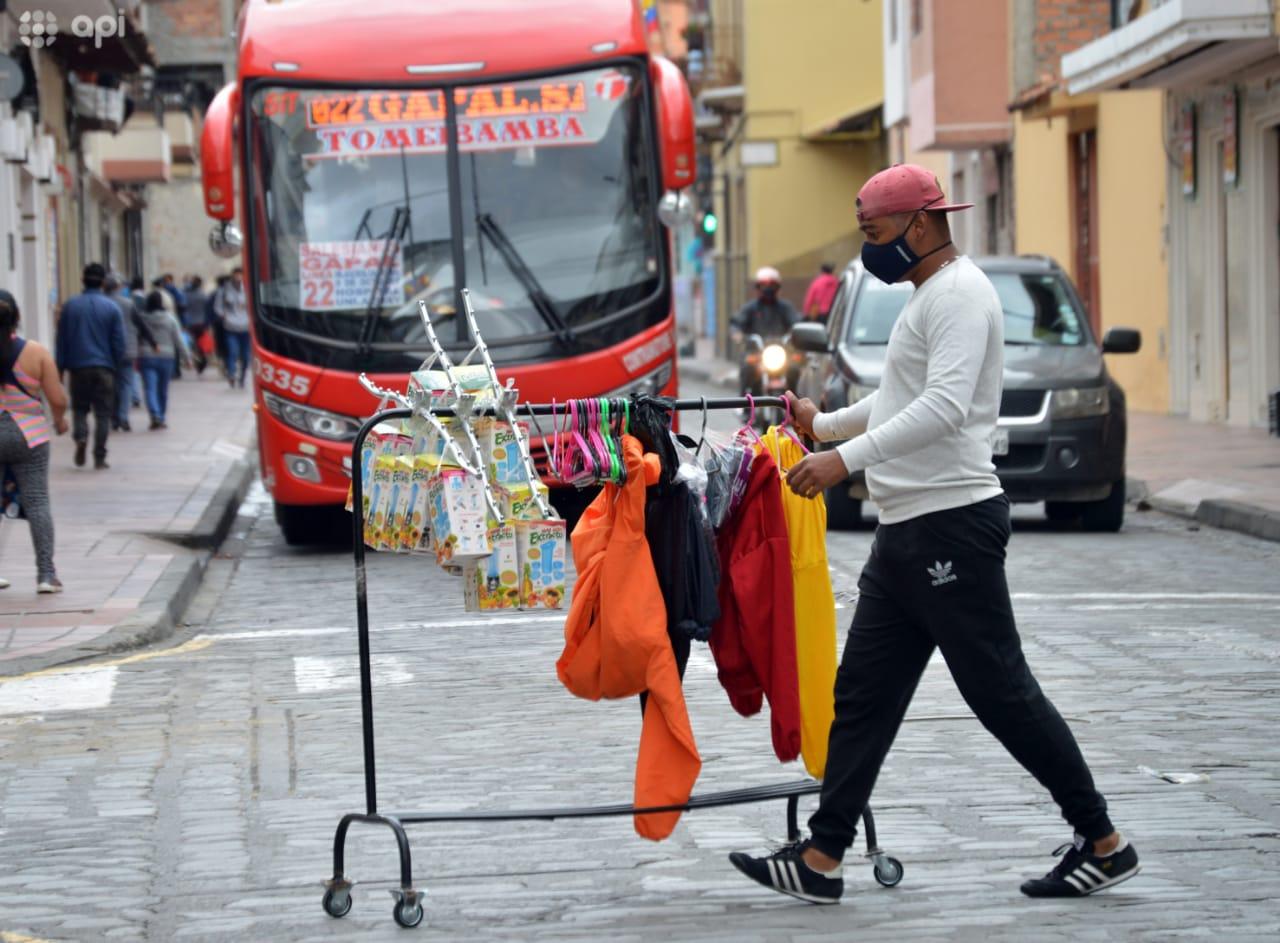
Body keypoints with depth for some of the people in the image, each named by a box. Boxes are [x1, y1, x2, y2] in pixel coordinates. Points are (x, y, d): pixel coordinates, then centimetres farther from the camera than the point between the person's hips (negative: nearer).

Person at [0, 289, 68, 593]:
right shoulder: (36, 352, -5)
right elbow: (58, 399, -5)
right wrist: (60, 420, 15)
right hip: (27, 436, 0)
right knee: (37, 502, 3)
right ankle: (46, 573, -2)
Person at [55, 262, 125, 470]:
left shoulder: (70, 305, 1)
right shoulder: (112, 307, -2)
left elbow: (61, 339, 3)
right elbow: (119, 342, -2)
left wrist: (61, 366, 8)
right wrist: (116, 365, 11)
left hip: (78, 367, 1)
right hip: (104, 367, -1)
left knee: (79, 407, 15)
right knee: (103, 413, 4)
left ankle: (80, 436, -13)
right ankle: (99, 457, 1)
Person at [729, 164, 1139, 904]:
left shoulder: (959, 294, -14)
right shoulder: (930, 295, 19)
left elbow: (944, 406, -27)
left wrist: (848, 459, -29)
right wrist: (825, 424, 34)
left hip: (952, 524, -10)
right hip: (909, 530, 10)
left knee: (1001, 691, -5)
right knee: (864, 695, 8)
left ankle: (1104, 844, 5)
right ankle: (822, 858, 10)